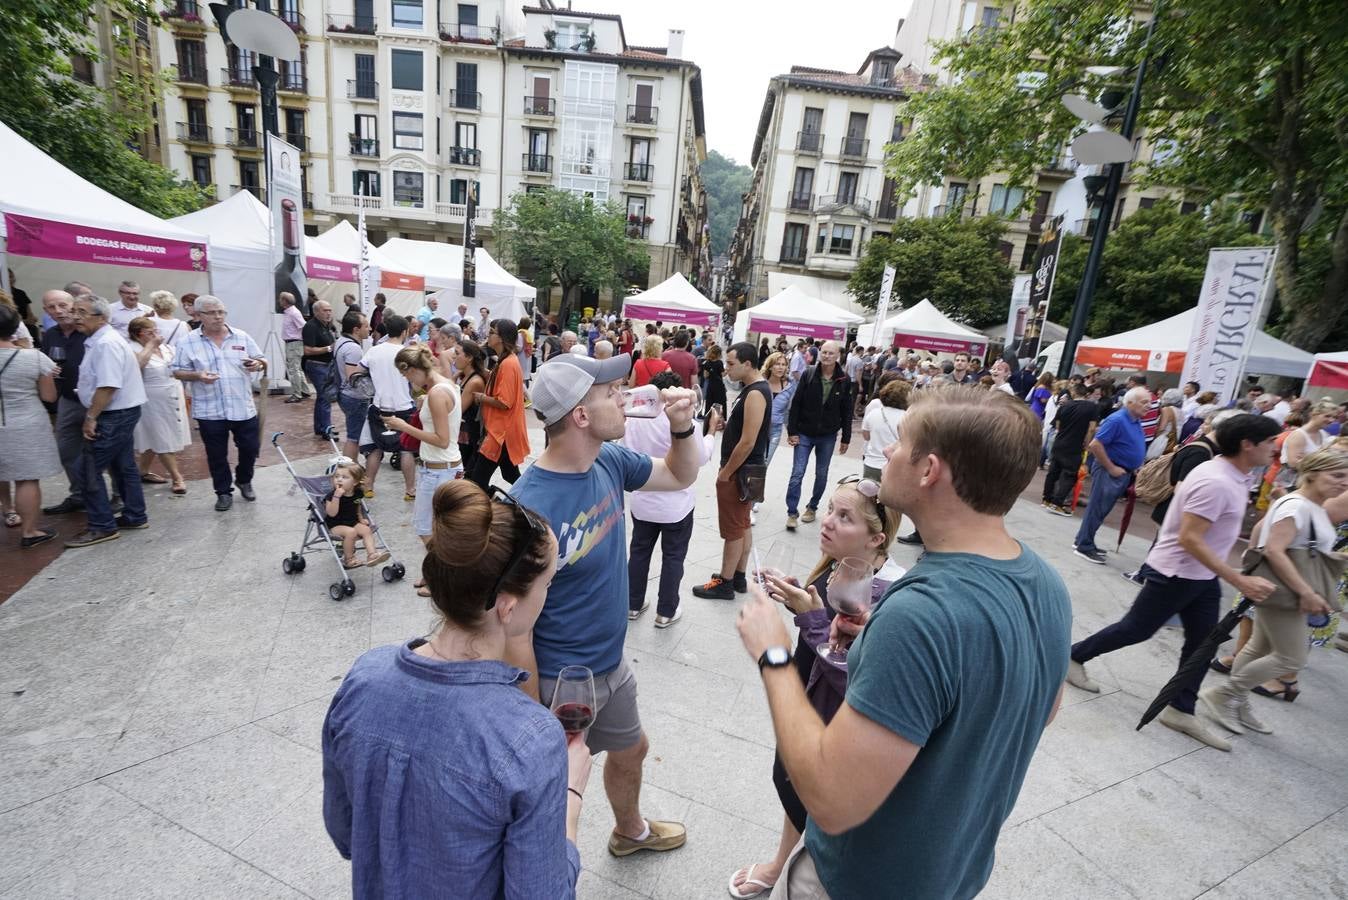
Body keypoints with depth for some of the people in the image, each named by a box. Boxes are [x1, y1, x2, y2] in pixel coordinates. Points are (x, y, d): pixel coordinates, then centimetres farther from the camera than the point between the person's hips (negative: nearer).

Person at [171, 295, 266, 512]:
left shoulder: (242, 337, 3)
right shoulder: (189, 342, -2)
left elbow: (262, 362, 7)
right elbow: (178, 372, 1)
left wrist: (258, 364, -16)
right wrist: (197, 376, -19)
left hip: (243, 408, 1)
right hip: (210, 411, -1)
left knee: (250, 448, 8)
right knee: (217, 455, 8)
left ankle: (244, 482, 33)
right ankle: (224, 492, 23)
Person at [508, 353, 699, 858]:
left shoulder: (609, 461, -10)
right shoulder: (529, 509, -32)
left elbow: (681, 476, 7)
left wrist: (682, 427, -12)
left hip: (612, 664, 8)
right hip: (559, 686, -8)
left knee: (631, 751, 31)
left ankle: (630, 831, 62)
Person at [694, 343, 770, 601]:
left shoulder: (755, 394, -22)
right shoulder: (756, 388, 9)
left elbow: (747, 442, -25)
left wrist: (725, 472, -17)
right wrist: (727, 424, 7)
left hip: (739, 472, -10)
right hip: (747, 470, 10)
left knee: (733, 529, 2)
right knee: (743, 525, 17)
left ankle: (725, 584, 15)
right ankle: (739, 578, 29)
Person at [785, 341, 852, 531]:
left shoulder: (844, 380, -5)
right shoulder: (808, 374, -9)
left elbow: (847, 412, 0)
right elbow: (796, 404, -7)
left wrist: (846, 438, 1)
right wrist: (792, 431, -9)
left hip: (828, 436, 2)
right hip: (804, 433, -1)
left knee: (821, 474, 13)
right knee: (797, 474, -4)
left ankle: (812, 507, 32)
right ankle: (792, 512, 6)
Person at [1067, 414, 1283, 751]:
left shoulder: (1228, 474, 3)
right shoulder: (1216, 483, -27)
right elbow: (1189, 539, -29)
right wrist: (1239, 581, -26)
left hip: (1202, 576, 9)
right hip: (1175, 573, -9)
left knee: (1203, 643, 12)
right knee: (1135, 629, 4)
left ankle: (1180, 710, 22)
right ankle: (1074, 657, 21)